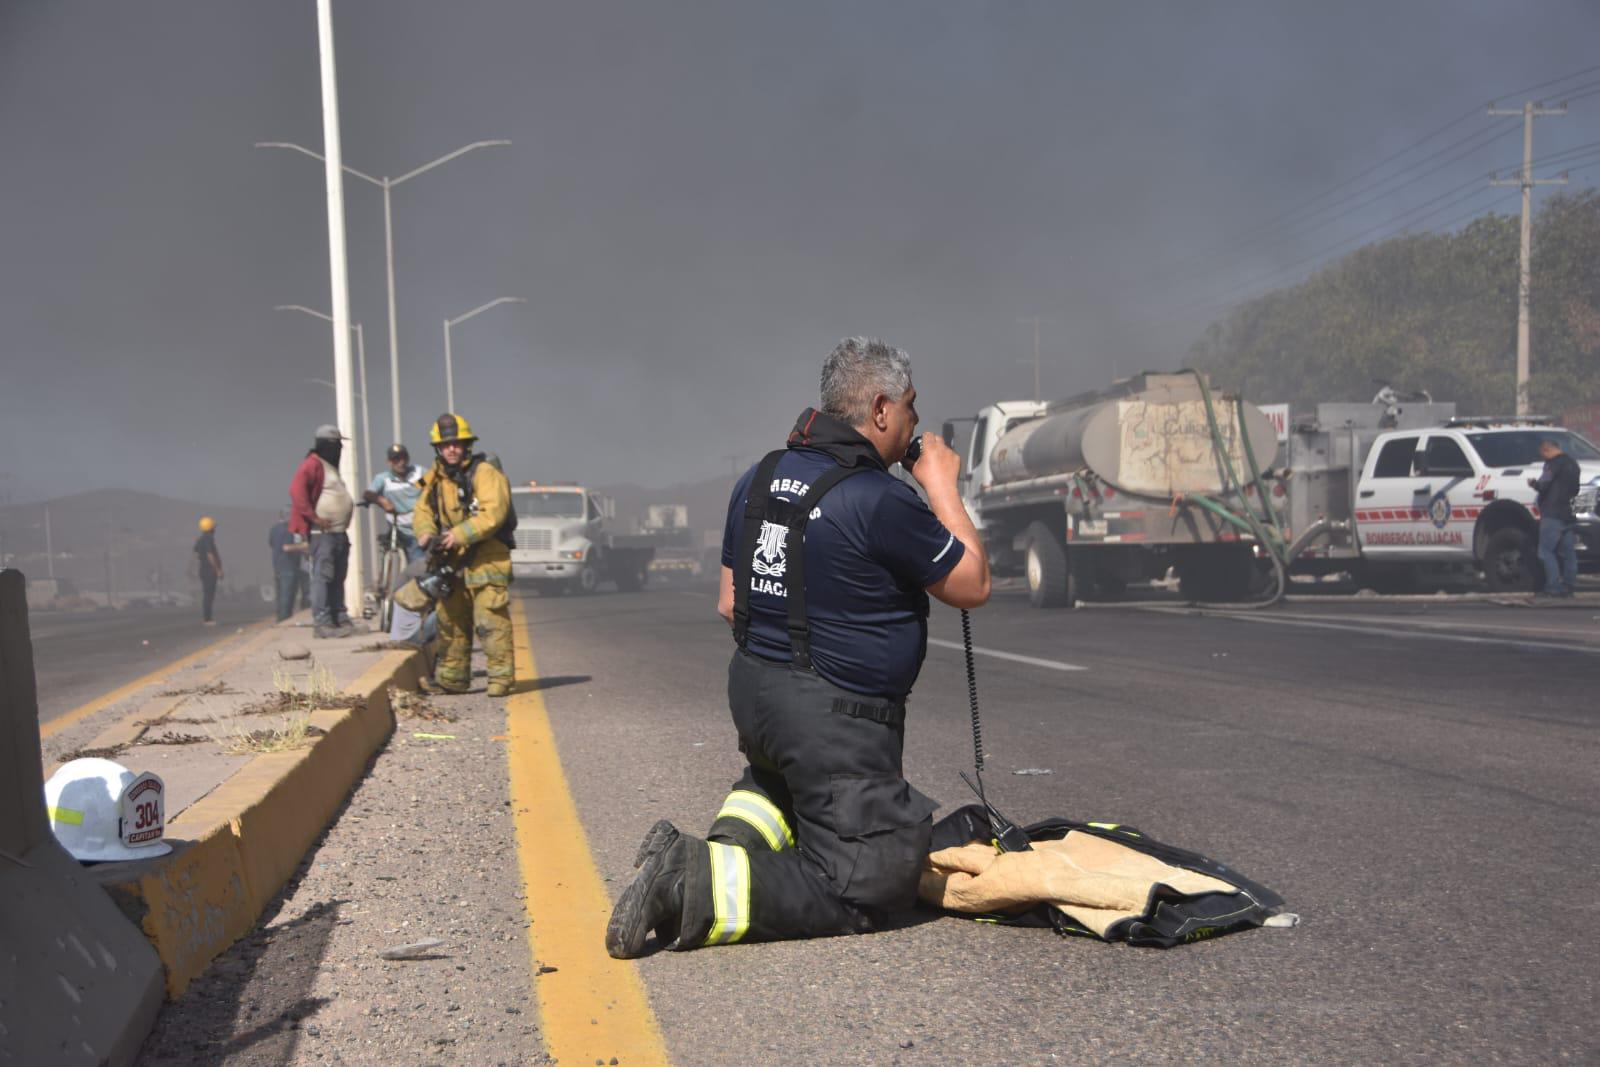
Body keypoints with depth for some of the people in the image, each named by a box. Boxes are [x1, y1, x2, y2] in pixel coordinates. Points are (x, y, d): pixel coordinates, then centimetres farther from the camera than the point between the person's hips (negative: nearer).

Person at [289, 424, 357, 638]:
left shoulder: (330, 466, 21)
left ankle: (340, 618, 16)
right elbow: (296, 489, -22)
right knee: (323, 576, -11)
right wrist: (314, 517, -22)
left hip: (339, 531, 10)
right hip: (323, 532, -10)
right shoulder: (313, 464, -9)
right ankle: (322, 622, -12)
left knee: (338, 577, 11)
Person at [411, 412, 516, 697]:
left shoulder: (485, 473, -11)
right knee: (450, 620, 13)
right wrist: (426, 533, -10)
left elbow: (494, 513, -22)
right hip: (452, 561, 8)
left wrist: (459, 535, -25)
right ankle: (452, 677, 22)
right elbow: (423, 510, 12)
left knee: (491, 620, -11)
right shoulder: (435, 477, 12)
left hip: (487, 559, -8)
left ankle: (501, 676, -5)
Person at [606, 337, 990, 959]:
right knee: (868, 889, -2)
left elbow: (729, 604, 14)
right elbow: (973, 586, -5)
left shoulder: (760, 477, 6)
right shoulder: (881, 499, -18)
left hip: (751, 691, 8)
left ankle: (733, 841, 12)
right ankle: (699, 887, -16)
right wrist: (942, 489, 4)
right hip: (834, 718, -8)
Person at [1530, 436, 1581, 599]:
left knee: (1546, 551, -7)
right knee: (1568, 552, 9)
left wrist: (1533, 482, 3)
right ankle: (1569, 585, 10)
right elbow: (1575, 489, 23)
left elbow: (1543, 485, -17)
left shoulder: (1554, 462, -10)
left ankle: (1553, 587, -12)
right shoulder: (1572, 463, 18)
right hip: (1569, 515, 9)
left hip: (1553, 514, -9)